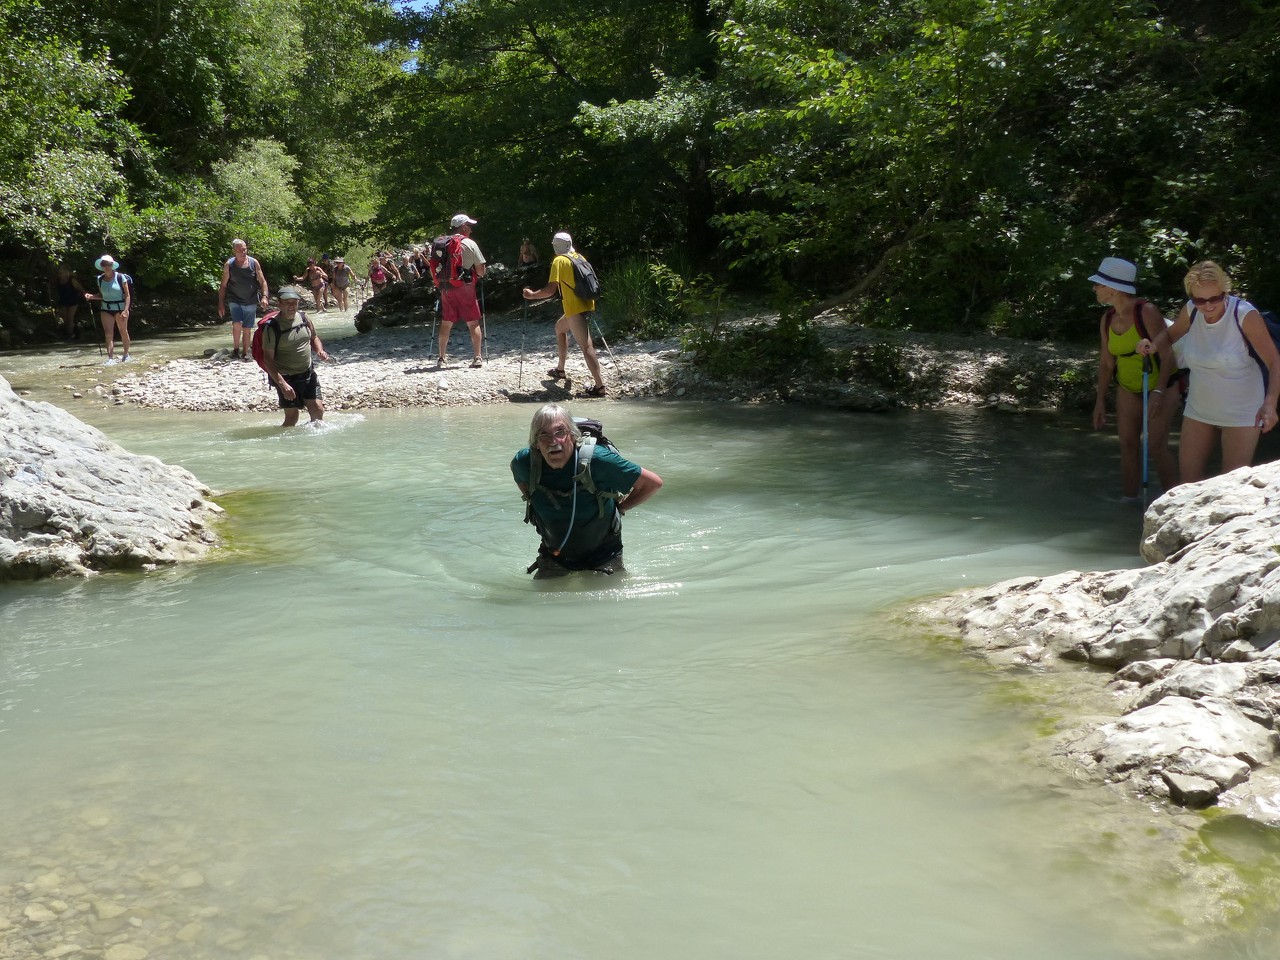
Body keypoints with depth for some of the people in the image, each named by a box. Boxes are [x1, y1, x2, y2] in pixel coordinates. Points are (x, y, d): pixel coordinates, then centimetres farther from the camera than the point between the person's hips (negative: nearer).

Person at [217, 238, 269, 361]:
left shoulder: (254, 263, -3)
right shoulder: (229, 265, -5)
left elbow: (262, 282, 0)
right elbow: (223, 285, 1)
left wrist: (264, 296, -16)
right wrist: (221, 304, -1)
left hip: (251, 302, 2)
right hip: (235, 300, -2)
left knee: (247, 328, 7)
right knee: (237, 324, -22)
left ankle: (245, 353, 21)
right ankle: (236, 349, -5)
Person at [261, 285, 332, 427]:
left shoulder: (303, 318, 1)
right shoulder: (273, 328, -15)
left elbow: (314, 337, 19)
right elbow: (268, 360, -16)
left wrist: (320, 350, -4)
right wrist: (282, 384, -24)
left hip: (308, 373, 5)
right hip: (286, 378, -5)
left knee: (318, 411, 1)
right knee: (291, 417, -3)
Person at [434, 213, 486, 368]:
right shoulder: (470, 244, -6)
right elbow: (481, 269, -6)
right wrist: (478, 276, 14)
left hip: (446, 287, 4)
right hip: (465, 287, -4)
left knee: (446, 323, 10)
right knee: (473, 323, 2)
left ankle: (441, 357, 14)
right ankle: (478, 357, -1)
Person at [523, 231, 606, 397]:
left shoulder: (559, 261, -9)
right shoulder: (579, 257, 13)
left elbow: (550, 290, -15)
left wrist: (531, 295, -1)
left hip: (575, 307, -9)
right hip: (585, 303, 9)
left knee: (586, 346, -12)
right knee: (560, 327, 30)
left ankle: (600, 386, -19)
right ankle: (560, 369, 37)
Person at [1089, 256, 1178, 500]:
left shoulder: (1147, 312, -21)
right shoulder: (1107, 319, -1)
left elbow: (1166, 354, -23)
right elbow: (1106, 363, 6)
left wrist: (1158, 392, -31)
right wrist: (1100, 401, 6)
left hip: (1161, 385, -6)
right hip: (1128, 388, 6)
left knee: (1156, 445, -12)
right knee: (1128, 444, 3)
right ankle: (1128, 500, 11)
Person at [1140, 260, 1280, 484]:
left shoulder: (1245, 314, -21)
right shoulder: (1190, 311, -7)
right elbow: (1171, 333, 15)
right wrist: (1154, 344, -7)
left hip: (1240, 413, -5)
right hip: (1199, 409, 5)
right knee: (1189, 473, 7)